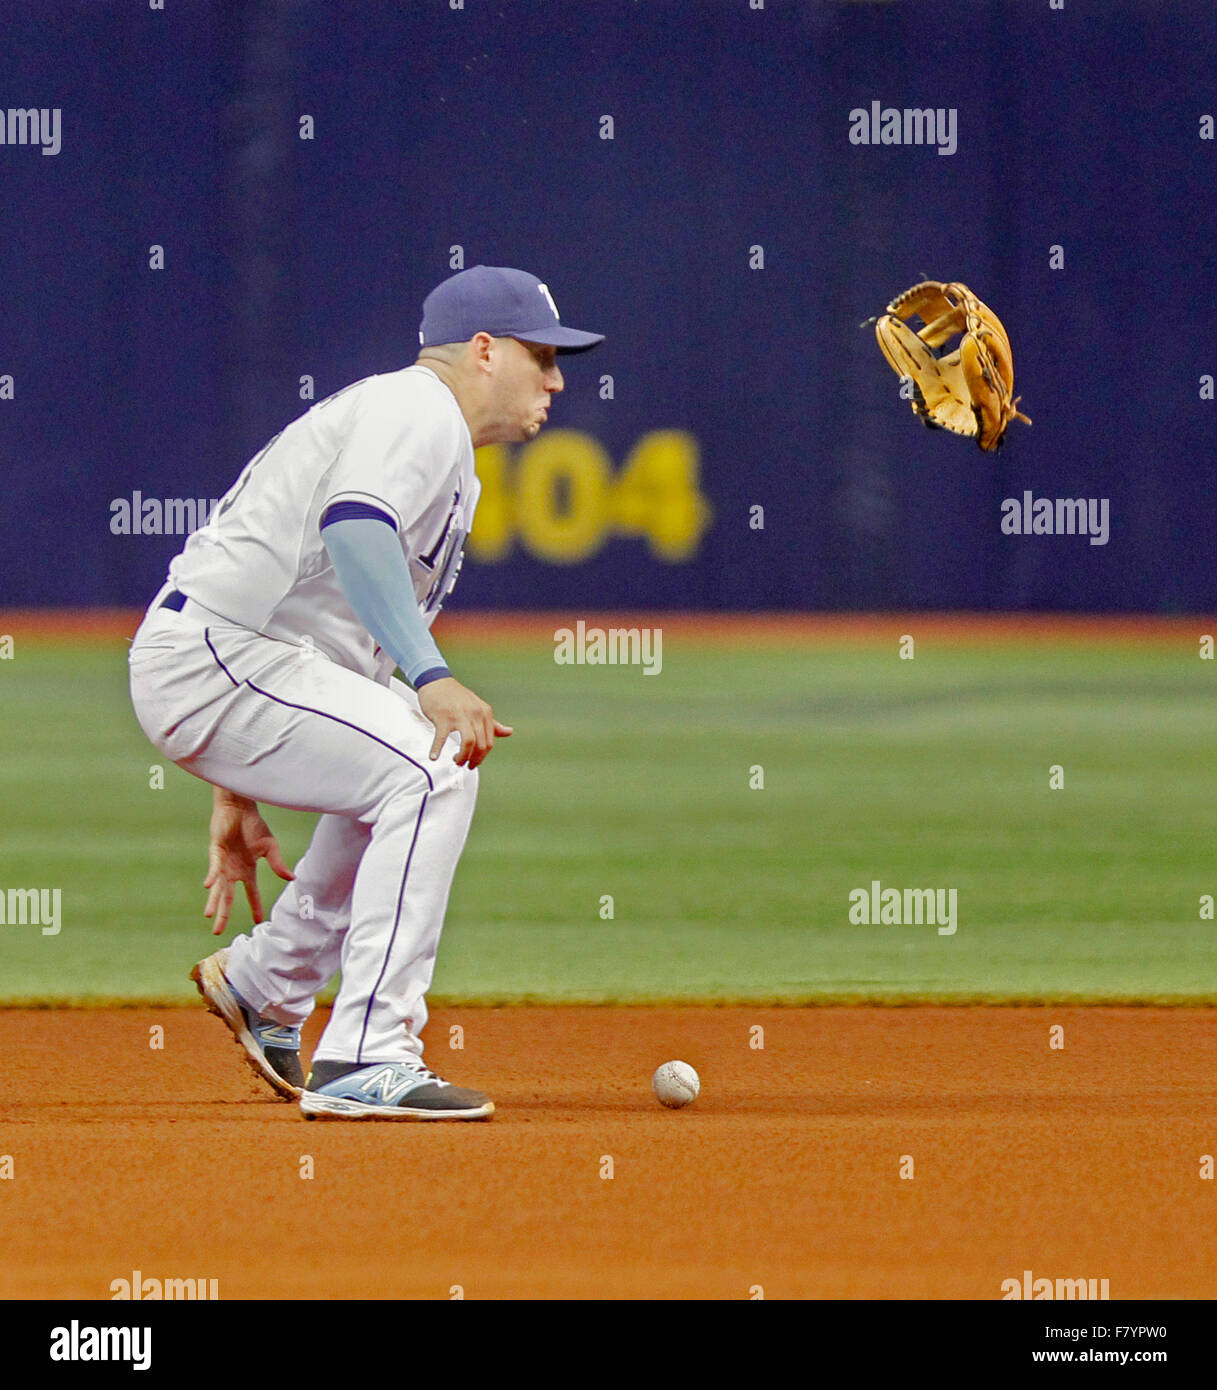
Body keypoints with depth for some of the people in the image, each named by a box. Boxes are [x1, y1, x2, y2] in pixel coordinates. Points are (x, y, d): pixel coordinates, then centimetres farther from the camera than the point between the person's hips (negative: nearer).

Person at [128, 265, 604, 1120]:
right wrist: (430, 678, -39)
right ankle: (366, 1063, -24)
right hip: (211, 661, -11)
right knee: (432, 769, -20)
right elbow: (353, 525, -28)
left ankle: (265, 986, 30)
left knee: (420, 767, 23)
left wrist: (240, 799, 26)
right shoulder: (418, 408, -7)